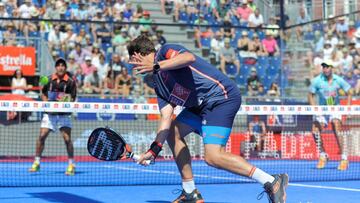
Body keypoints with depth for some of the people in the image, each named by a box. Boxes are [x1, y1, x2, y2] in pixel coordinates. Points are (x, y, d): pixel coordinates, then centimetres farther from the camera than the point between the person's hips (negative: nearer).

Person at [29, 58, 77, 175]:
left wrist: (66, 103, -26)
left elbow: (72, 99, -5)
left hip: (64, 114, -3)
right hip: (50, 113, 3)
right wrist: (46, 102, -3)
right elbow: (43, 94, 16)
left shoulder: (70, 82, -5)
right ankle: (36, 163, 11)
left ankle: (71, 165, 1)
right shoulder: (49, 79, 4)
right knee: (41, 136, -1)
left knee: (67, 138, -10)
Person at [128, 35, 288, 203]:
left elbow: (189, 57, -25)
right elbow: (166, 116, 10)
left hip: (222, 96, -10)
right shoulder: (159, 85, 20)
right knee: (172, 132, 16)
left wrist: (155, 66, -28)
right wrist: (155, 148, 0)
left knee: (213, 157, -20)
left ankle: (271, 182, -18)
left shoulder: (165, 51, -3)